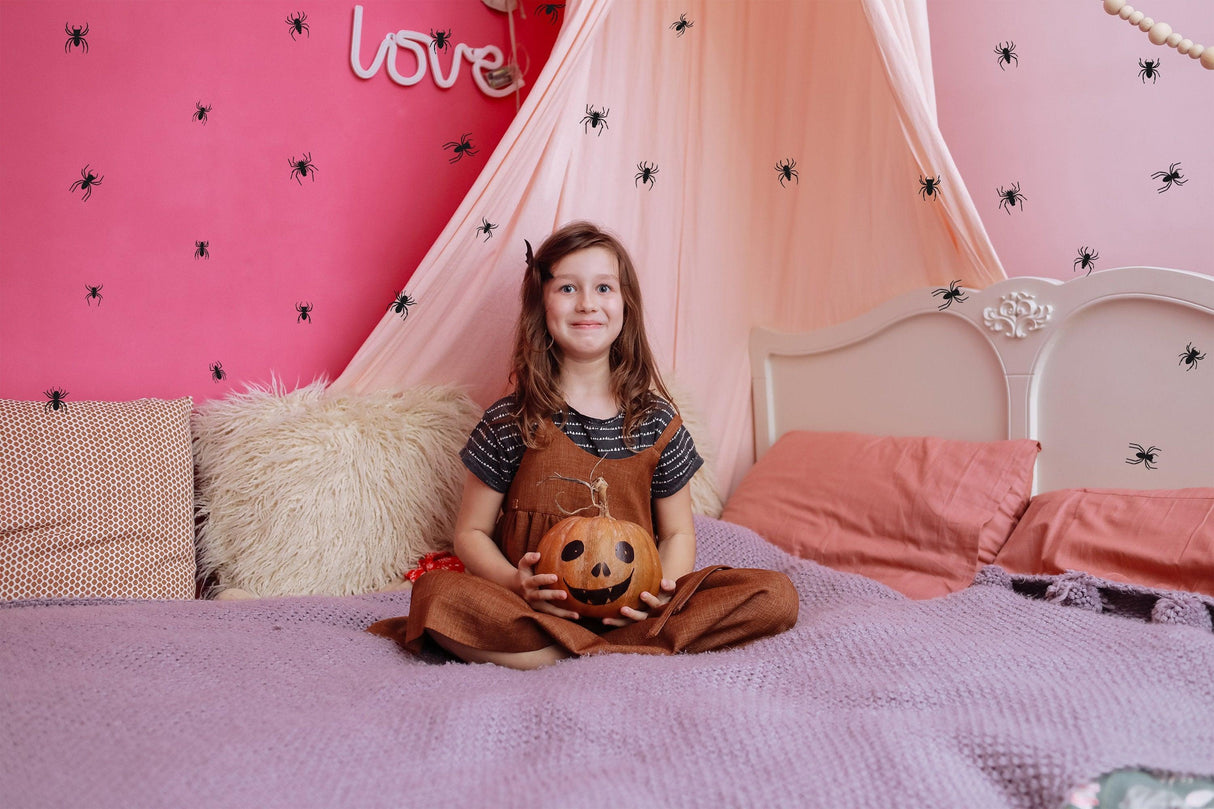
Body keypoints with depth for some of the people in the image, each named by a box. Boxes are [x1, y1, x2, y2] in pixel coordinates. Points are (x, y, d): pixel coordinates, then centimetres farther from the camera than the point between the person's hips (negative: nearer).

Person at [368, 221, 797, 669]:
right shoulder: (509, 422, 0)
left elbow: (678, 533, 11)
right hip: (539, 606, -2)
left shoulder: (656, 422, 5)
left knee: (777, 595, -18)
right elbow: (471, 533, 3)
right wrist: (517, 584, -18)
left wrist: (665, 589, -11)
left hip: (630, 609, 3)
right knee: (436, 594, -32)